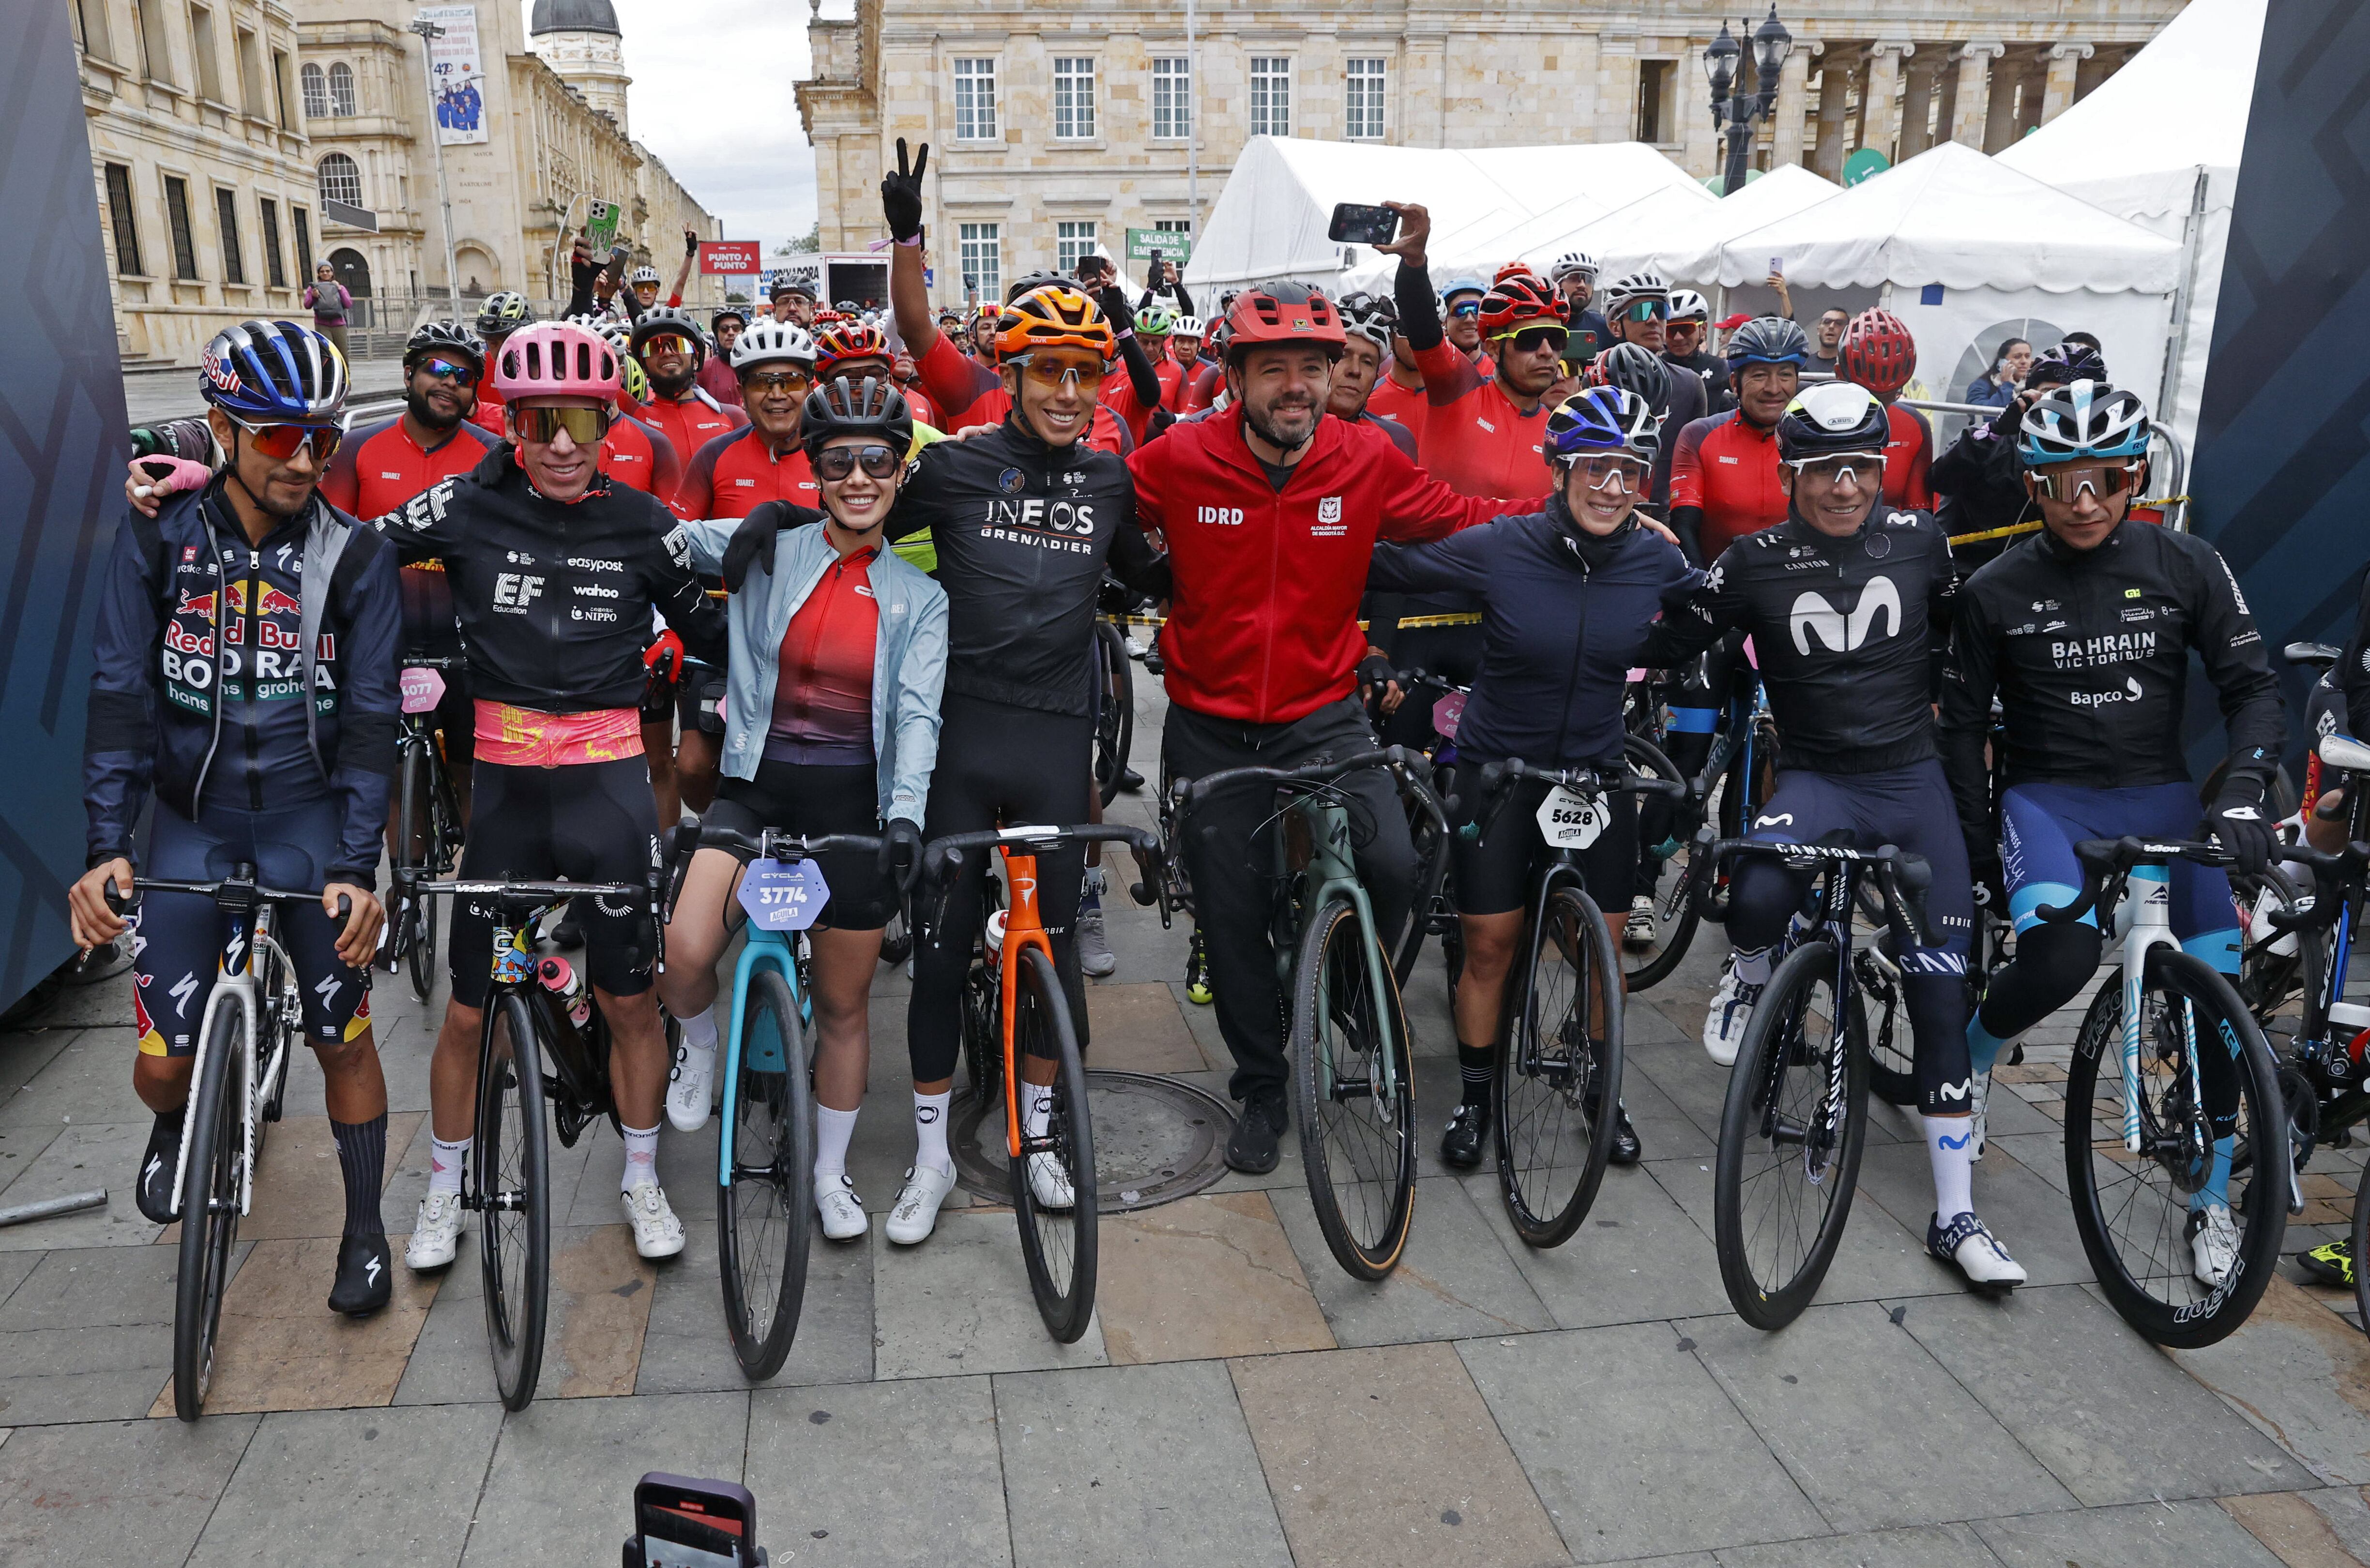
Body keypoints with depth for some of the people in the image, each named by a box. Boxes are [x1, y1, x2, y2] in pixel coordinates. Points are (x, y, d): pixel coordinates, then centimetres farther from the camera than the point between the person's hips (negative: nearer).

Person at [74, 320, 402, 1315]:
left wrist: (357, 867, -18)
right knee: (164, 1061, -1)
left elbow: (371, 715, -10)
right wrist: (105, 848, -19)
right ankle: (178, 1123, 37)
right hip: (192, 821, 1)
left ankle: (365, 1230, 22)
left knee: (343, 1037, 2)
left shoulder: (355, 556, -8)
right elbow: (120, 692, -9)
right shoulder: (159, 539, -6)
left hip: (310, 820, -1)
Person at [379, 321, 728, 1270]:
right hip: (505, 775, 0)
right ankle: (444, 1195, 31)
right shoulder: (469, 506, -2)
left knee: (630, 1002, 7)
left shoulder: (643, 524, 0)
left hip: (607, 772, 0)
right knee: (469, 1009, 9)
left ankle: (642, 1182, 28)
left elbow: (703, 632, 12)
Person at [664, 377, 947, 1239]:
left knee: (844, 1003, 10)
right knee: (685, 952, -22)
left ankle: (830, 1172, 31)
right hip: (758, 784, 0)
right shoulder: (769, 549, 1)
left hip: (855, 798, 1)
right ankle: (700, 1042, 15)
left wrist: (906, 813, -22)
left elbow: (917, 714, -8)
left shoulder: (918, 598, 2)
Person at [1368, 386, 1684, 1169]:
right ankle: (1475, 1098, 22)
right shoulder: (1499, 547, -16)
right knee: (1489, 943, 2)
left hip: (1598, 773, 2)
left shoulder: (1657, 561, -8)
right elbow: (1383, 565, -10)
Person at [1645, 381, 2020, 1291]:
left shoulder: (1918, 541, 1)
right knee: (1758, 896, -36)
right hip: (1818, 779, -2)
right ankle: (1749, 974, 5)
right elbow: (1665, 643, -1)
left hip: (1914, 778, 2)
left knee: (1941, 992, 0)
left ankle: (1956, 1217, 10)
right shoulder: (1757, 564, -5)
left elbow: (1962, 629, 16)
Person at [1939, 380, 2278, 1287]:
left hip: (2158, 795, 2)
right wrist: (1976, 848, -2)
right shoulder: (1996, 592, -4)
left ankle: (2211, 1202, 11)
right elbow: (1963, 724, 2)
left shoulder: (2187, 568, -1)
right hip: (2047, 797, -2)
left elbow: (2251, 685, 1)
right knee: (2059, 955, -31)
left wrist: (2243, 787, -17)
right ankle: (1970, 1055, 4)